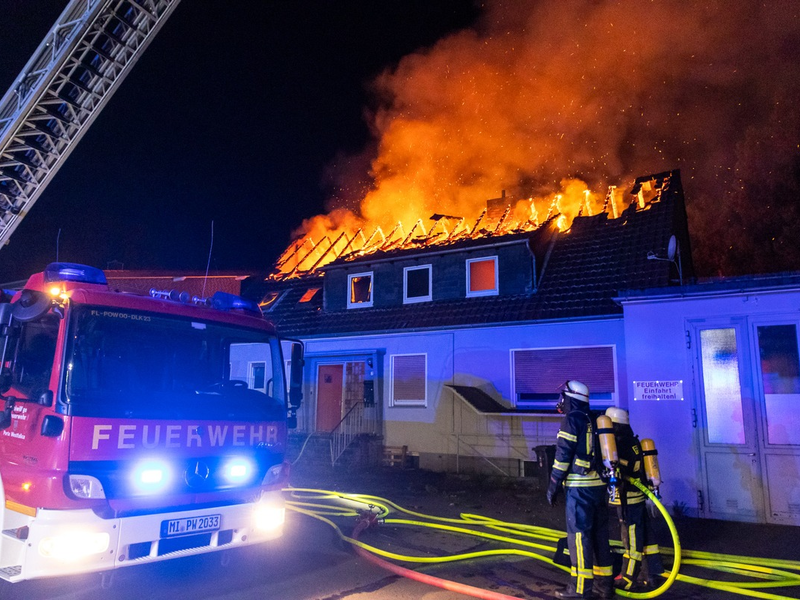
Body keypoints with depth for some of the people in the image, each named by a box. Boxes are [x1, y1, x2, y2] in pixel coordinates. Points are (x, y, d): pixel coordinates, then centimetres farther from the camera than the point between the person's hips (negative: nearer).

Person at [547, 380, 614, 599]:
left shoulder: (571, 420, -8)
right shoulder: (594, 421, 15)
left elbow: (563, 454, -13)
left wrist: (554, 485, -8)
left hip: (579, 487, -8)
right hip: (599, 484, 8)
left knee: (579, 534, -4)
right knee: (599, 534, 13)